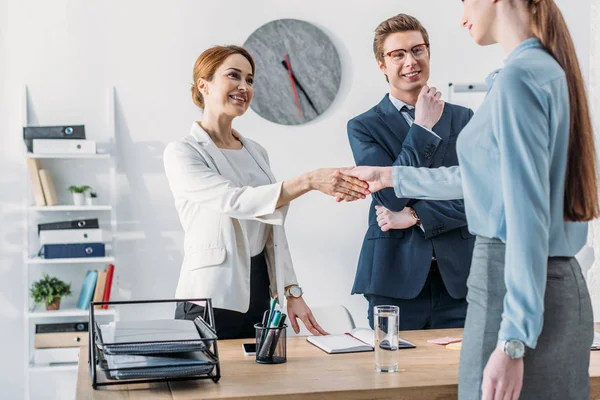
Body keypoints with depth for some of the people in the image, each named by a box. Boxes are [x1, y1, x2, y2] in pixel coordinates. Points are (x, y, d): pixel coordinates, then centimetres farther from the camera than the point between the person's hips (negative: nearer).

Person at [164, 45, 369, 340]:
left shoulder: (257, 152, 11)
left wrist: (292, 293, 6)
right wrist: (310, 180, -31)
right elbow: (235, 201, -24)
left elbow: (272, 231, 12)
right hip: (211, 301, -6)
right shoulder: (181, 153, -9)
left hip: (261, 298, 6)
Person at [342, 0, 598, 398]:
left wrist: (513, 342, -21)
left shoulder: (518, 76, -15)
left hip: (519, 291, -9)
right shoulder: (551, 69, 14)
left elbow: (527, 213, -20)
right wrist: (391, 177, 32)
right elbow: (484, 175, 24)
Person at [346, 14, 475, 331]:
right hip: (397, 279, -2)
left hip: (458, 278, 2)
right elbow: (392, 197, -11)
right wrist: (423, 127, -9)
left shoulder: (462, 119, 10)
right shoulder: (364, 127, 3)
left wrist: (416, 216, -11)